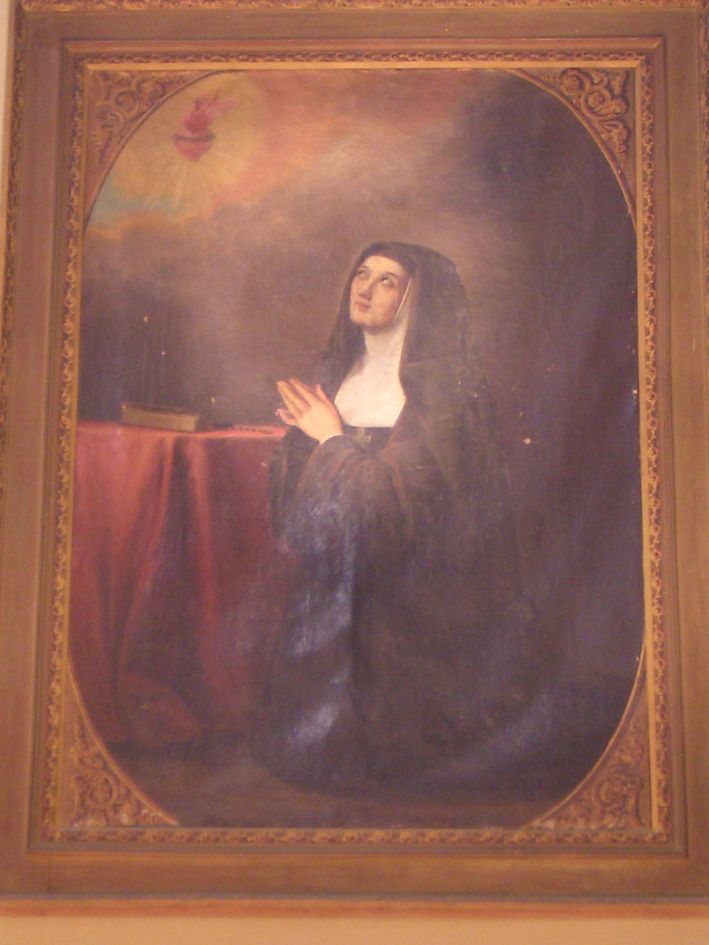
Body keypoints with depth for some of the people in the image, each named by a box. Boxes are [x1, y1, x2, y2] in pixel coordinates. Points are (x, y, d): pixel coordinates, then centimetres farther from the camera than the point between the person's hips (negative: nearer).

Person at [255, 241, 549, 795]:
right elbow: (293, 477, 7)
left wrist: (335, 442, -11)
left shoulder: (443, 384, -11)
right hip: (333, 578, 5)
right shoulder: (338, 373, 8)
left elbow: (407, 489, -21)